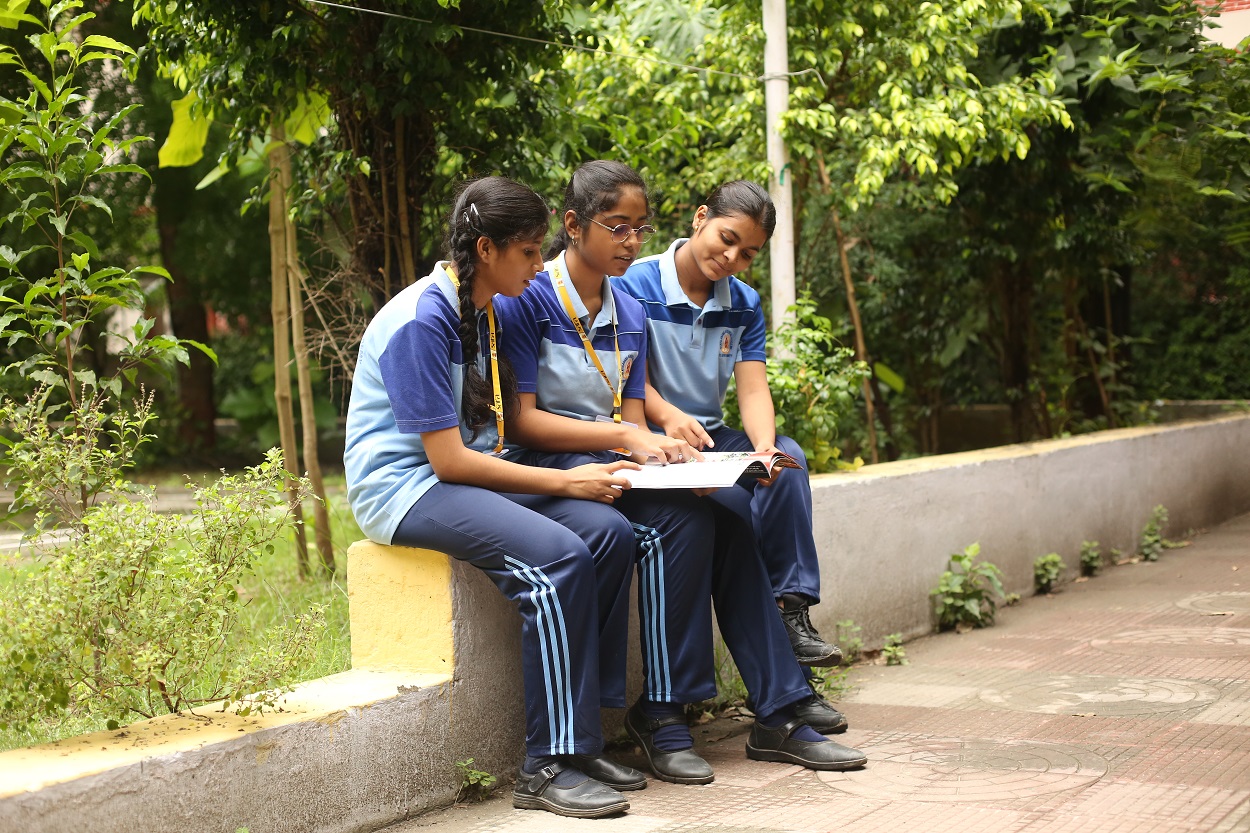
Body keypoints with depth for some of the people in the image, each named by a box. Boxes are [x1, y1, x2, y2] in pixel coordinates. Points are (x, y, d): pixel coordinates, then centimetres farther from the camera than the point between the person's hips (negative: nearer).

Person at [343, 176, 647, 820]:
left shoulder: (484, 313, 11)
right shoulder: (420, 321, -18)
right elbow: (448, 458, -20)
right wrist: (565, 483, -16)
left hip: (472, 473, 9)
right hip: (405, 485, -9)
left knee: (608, 531, -13)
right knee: (555, 556, -29)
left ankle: (583, 736, -9)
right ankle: (547, 767, -22)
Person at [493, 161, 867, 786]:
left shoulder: (629, 314, 14)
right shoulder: (529, 300, -8)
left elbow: (631, 420, 12)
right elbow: (522, 419, -13)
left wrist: (659, 447, -12)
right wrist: (626, 436, -20)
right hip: (550, 470, -6)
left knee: (727, 519, -20)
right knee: (681, 518, -30)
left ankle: (778, 715, -18)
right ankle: (659, 712, -21)